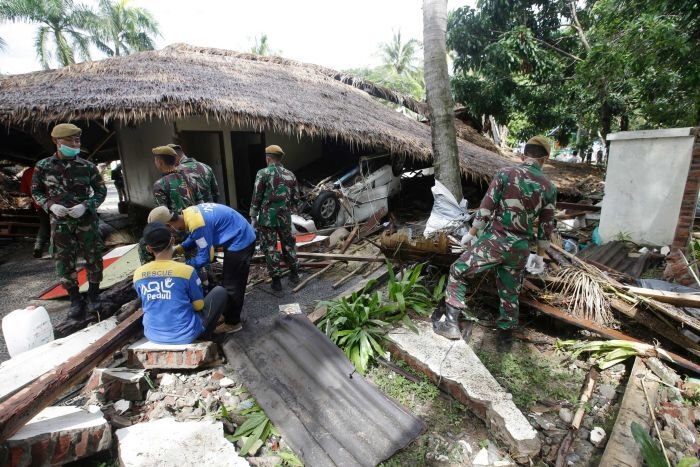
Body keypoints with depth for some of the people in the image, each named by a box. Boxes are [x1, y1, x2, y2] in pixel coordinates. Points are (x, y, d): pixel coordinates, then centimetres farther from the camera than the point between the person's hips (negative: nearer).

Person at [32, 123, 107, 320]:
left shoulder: (87, 166, -5)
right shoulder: (43, 166, -2)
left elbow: (101, 191, 2)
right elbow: (36, 192, 8)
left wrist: (85, 205, -14)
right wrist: (50, 205, -11)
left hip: (87, 220, -1)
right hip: (60, 223, 1)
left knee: (93, 258, 7)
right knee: (64, 262, 5)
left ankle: (93, 294, 26)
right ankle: (75, 300, 20)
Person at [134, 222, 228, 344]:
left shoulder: (137, 274, -7)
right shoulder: (186, 270, -20)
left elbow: (146, 304, 11)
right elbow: (199, 306, -6)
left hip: (153, 335, 5)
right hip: (185, 335, -4)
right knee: (220, 292, 10)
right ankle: (204, 334, 18)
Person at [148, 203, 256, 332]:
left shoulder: (196, 224, -28)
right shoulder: (189, 213, 1)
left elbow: (205, 257, -20)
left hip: (240, 241, -10)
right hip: (242, 237, 10)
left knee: (232, 285, 3)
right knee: (230, 282, 22)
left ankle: (232, 322, 19)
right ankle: (229, 314, 38)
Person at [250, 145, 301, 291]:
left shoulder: (263, 173, -7)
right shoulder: (290, 175, 7)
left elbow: (256, 197, -8)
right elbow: (296, 198, 9)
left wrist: (253, 217, 0)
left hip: (267, 217, -4)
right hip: (285, 217, 4)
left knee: (270, 248, 5)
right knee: (288, 245, 19)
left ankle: (276, 280, 8)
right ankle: (294, 274, 27)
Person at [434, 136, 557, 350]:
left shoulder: (505, 174, -5)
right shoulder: (549, 187, 5)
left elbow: (486, 208, -8)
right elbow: (546, 227, 8)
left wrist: (470, 234, 3)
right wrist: (539, 256, 19)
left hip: (494, 239, -4)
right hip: (519, 248, 4)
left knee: (458, 272, 9)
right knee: (510, 293, 18)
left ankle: (451, 323, 3)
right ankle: (505, 337, 33)